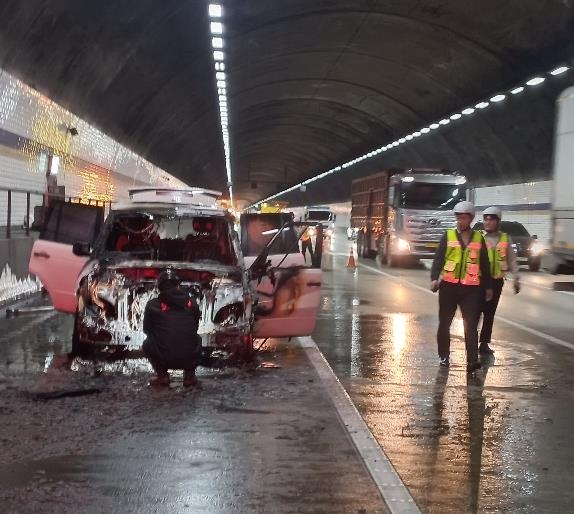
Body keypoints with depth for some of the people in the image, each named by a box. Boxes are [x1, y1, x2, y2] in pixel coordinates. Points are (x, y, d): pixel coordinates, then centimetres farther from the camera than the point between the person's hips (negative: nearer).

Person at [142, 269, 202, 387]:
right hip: (189, 358, 2)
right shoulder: (191, 302, 8)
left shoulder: (153, 305, 3)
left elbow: (147, 329, 19)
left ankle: (162, 376, 14)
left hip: (164, 359, -1)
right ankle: (189, 375, 20)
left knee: (147, 344, 30)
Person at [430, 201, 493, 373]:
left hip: (471, 288, 0)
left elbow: (484, 264, 12)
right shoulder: (448, 236, 4)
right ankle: (444, 356, 24)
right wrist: (435, 278, -18)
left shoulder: (479, 238, 8)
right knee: (444, 323, 10)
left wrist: (488, 286, 13)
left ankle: (472, 360, -10)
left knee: (471, 325, -7)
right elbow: (438, 258, -3)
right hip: (449, 285, 0)